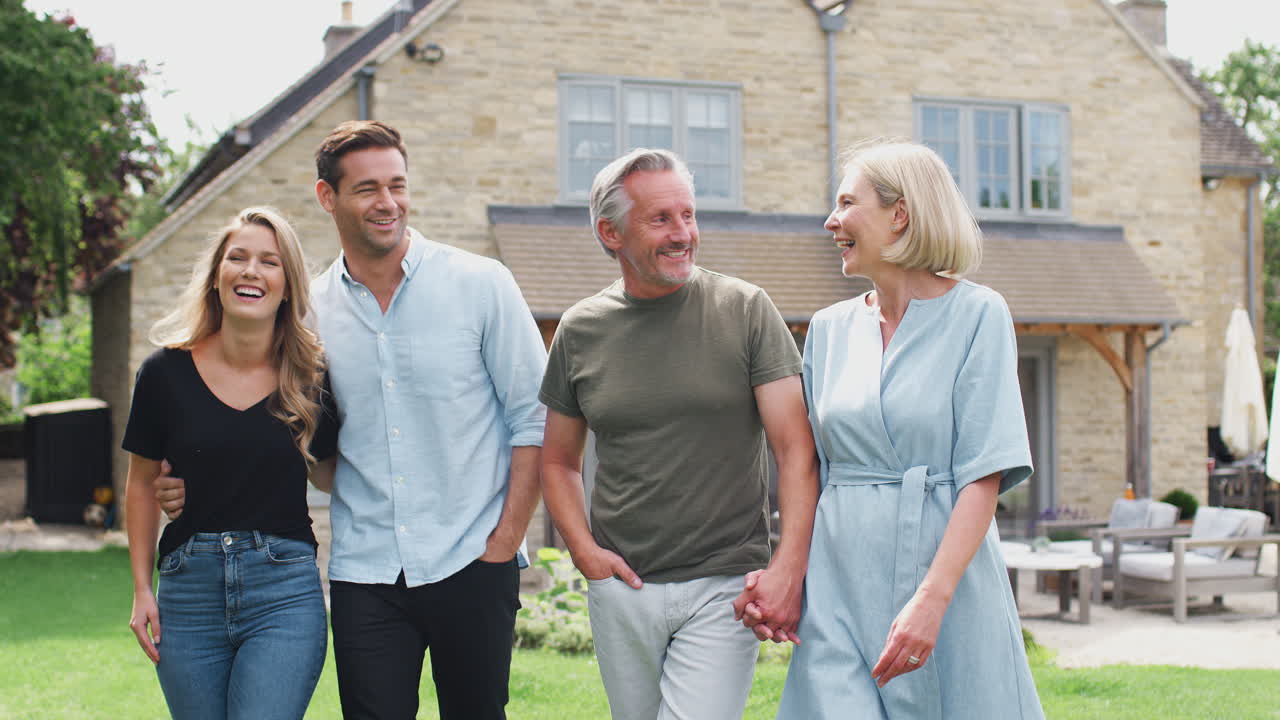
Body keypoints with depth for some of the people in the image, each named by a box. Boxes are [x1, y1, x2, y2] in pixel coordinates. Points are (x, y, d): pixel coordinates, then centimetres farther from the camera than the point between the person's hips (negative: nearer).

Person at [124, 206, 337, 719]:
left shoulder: (311, 377, 0)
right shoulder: (166, 372, 0)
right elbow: (142, 484, 10)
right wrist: (141, 589, 7)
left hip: (285, 592, -1)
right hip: (189, 589, 2)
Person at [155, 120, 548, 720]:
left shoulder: (480, 285, -2)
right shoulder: (308, 311, 6)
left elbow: (533, 417, 0)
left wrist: (505, 540, -6)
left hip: (470, 566, -2)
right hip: (365, 575, 2)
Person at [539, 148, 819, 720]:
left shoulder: (745, 311, -3)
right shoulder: (581, 330, 5)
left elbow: (797, 449, -6)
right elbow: (558, 460, 16)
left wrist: (789, 569, -17)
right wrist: (584, 551, 0)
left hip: (724, 586, -3)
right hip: (622, 587, 3)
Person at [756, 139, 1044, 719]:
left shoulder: (978, 314, -4)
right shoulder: (829, 328, 11)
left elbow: (984, 475, -11)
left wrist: (931, 599, -20)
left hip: (948, 569, -3)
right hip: (839, 581, 3)